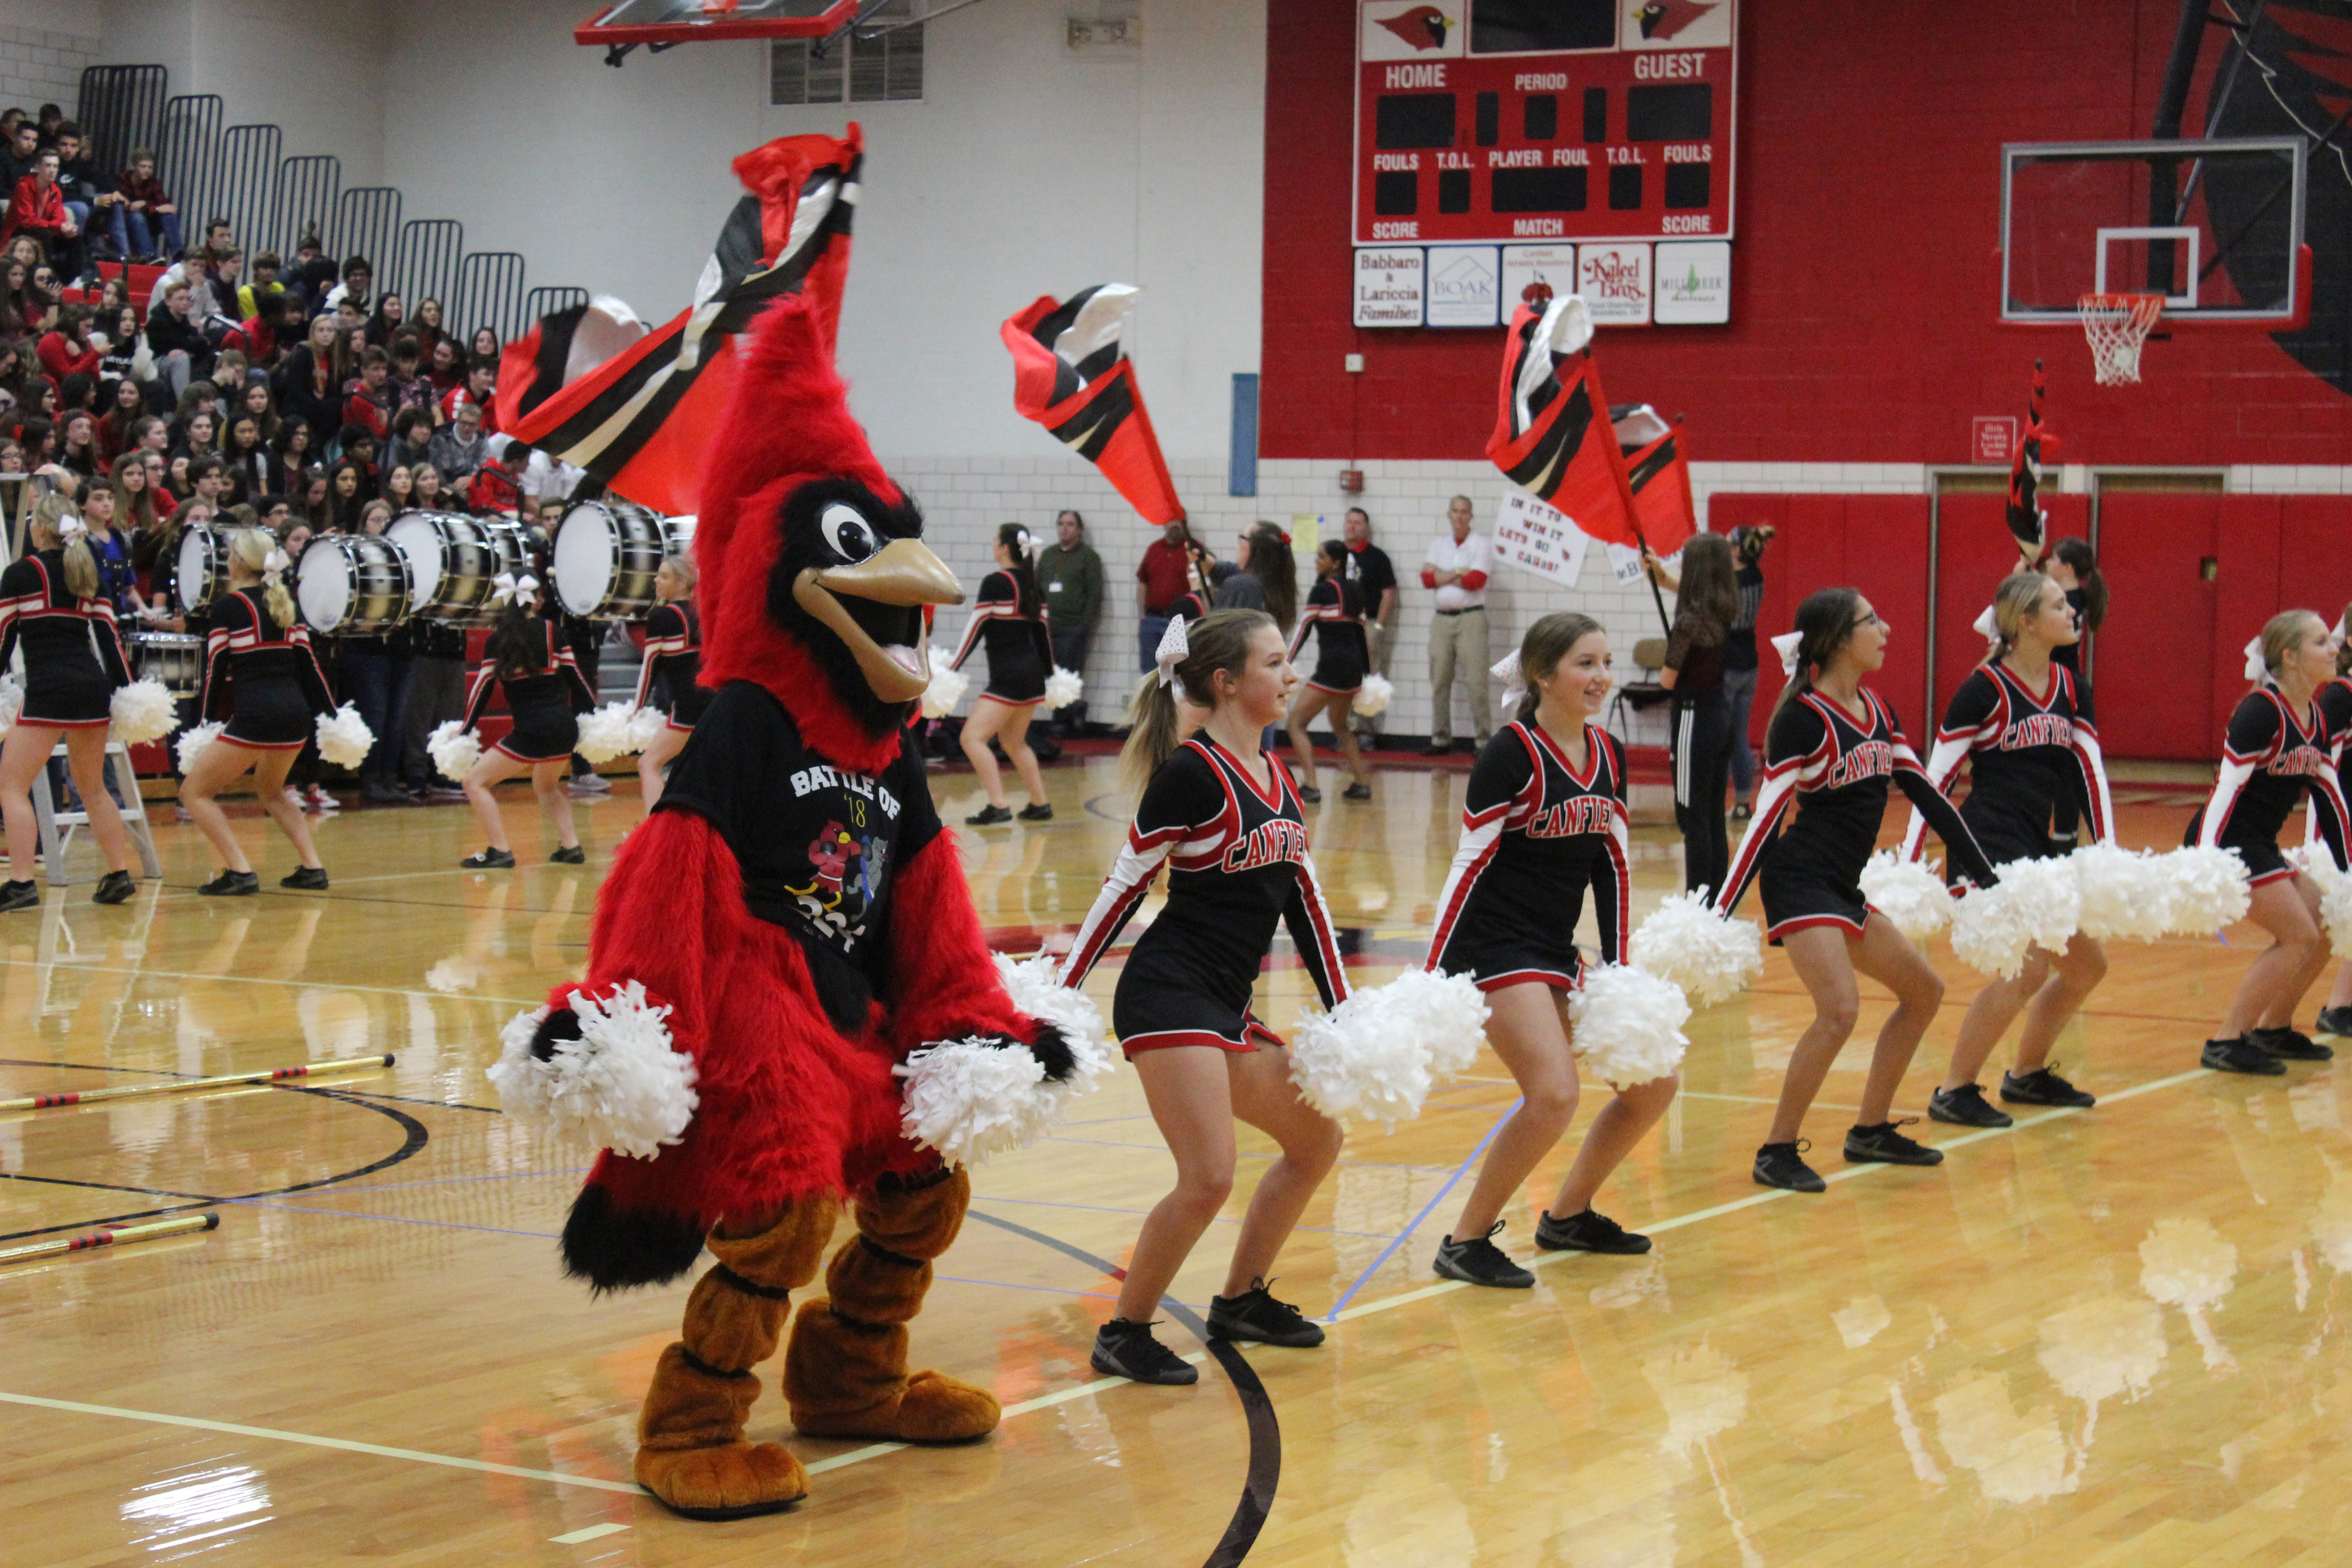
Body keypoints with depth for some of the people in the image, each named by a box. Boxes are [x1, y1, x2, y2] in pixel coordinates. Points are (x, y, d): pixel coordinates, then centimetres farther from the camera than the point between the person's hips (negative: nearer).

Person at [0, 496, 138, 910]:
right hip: (93, 687, 6)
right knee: (93, 787, 19)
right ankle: (119, 875, 17)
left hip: (47, 690, -6)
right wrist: (127, 691, 13)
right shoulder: (87, 572, 14)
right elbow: (108, 635, 11)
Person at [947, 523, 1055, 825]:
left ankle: (998, 807, -19)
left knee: (973, 738, -10)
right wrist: (1051, 673, 28)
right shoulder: (1033, 585, 11)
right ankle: (1041, 805, 26)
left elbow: (975, 629, -11)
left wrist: (951, 668, -7)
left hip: (1008, 677, -9)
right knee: (1014, 742, 23)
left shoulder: (995, 583, -11)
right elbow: (1042, 632, 17)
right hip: (1033, 675, 9)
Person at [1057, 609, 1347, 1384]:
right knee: (1209, 1176, -16)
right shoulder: (1190, 773, -12)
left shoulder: (1274, 777, 13)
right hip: (1169, 995, -9)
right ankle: (1124, 1334, 0)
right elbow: (1126, 885, -10)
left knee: (1317, 1138, 16)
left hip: (1227, 1007, 9)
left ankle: (1241, 1300, 29)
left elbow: (1304, 897, 16)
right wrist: (1060, 993, -7)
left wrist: (1344, 1013, 15)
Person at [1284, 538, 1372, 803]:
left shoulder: (1321, 591, -7)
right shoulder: (1355, 592, 14)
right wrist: (1368, 675, 21)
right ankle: (1362, 784, 24)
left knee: (1297, 723, -2)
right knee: (1339, 725, 27)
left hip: (1330, 668, -8)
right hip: (1354, 668, 8)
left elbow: (1303, 631, -8)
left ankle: (1310, 787, -16)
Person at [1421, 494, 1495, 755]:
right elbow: (1427, 579, 3)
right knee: (1439, 682, 3)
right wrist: (1458, 572, -5)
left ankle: (1483, 741, -8)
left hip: (1471, 618, -5)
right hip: (1442, 619, 5)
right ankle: (1440, 739, 10)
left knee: (1475, 682, -10)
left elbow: (1476, 581, -11)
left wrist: (1442, 576, -1)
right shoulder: (1438, 545, 17)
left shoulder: (1482, 544, 3)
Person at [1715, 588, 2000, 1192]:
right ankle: (1777, 1152, -13)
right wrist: (1720, 913, -17)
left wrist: (1985, 876, 15)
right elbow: (1766, 818, -16)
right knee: (1840, 1009, -24)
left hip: (1843, 890, 9)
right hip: (1800, 881, -9)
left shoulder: (1877, 711, 11)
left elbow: (1925, 794, 15)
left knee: (1923, 990, 14)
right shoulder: (1804, 718, -13)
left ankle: (1871, 1131, 23)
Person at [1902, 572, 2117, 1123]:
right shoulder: (1985, 688, -11)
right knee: (2027, 966, -20)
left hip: (2036, 848, 9)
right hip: (1987, 846, -9)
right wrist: (1907, 862, -12)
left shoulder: (2067, 686, 9)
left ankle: (2027, 1075, 28)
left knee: (2088, 963, 11)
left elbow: (2091, 769, 10)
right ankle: (1954, 1092, -10)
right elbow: (1936, 776, -9)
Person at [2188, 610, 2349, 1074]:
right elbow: (2227, 788, -23)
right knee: (2299, 934, -13)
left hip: (2261, 849, 9)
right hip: (2226, 843, -9)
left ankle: (2274, 1030, 23)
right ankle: (2227, 1043, -8)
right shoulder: (2261, 712, -18)